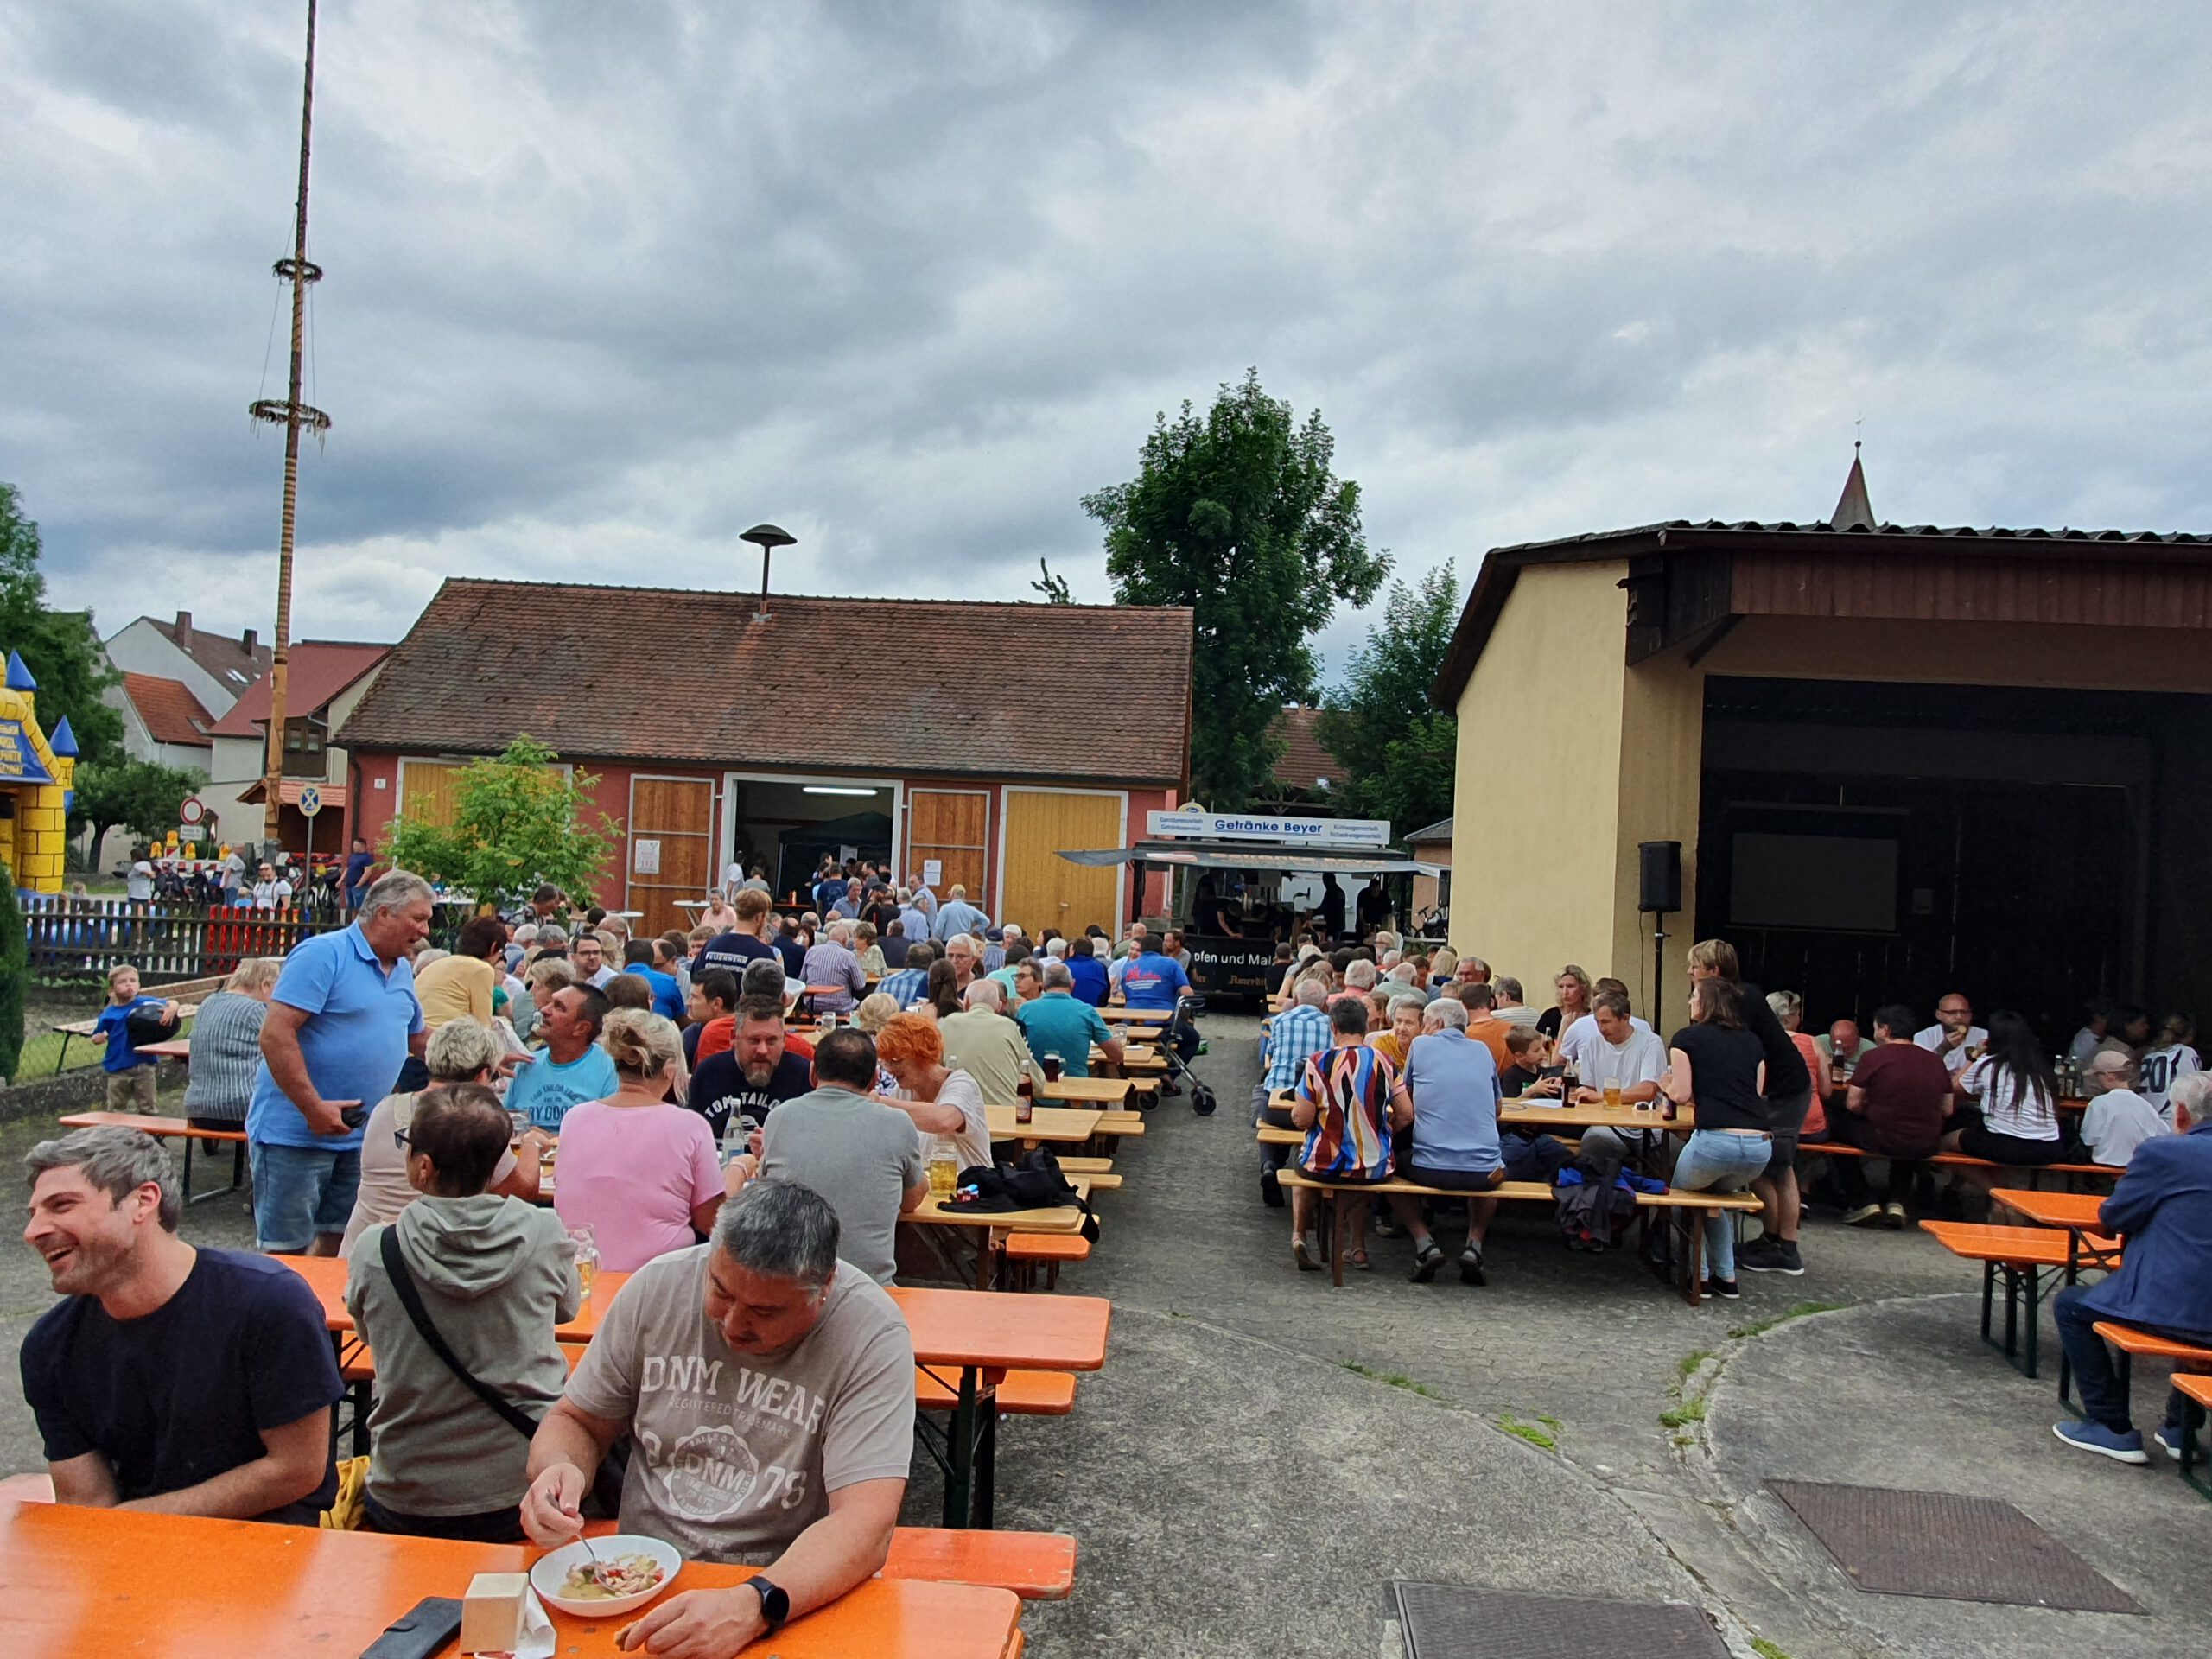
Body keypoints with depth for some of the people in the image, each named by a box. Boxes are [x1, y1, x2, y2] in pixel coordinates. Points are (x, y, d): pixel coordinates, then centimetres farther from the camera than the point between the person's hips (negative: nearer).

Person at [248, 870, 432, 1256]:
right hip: (296, 1133, -8)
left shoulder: (403, 971, 13)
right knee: (286, 1251, 0)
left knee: (338, 1241, 14)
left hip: (359, 1135, 8)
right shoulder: (323, 955, -14)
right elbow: (275, 1035, -20)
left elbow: (417, 1036, 27)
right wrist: (314, 1108, -23)